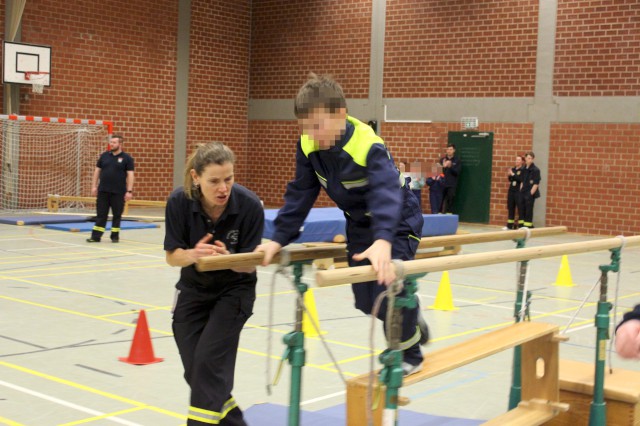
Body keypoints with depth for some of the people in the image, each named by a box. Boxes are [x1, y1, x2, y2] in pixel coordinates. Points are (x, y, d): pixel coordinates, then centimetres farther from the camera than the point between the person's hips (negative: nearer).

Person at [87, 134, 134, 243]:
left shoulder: (127, 158, -1)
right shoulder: (104, 155, 9)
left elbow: (130, 175, -5)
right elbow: (97, 170, 12)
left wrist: (129, 191, -12)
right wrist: (94, 186, 5)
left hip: (118, 192, -3)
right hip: (103, 191, 3)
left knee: (117, 215, 6)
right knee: (100, 214, 3)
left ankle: (115, 236, 17)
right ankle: (95, 236, 4)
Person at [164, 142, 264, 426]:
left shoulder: (249, 205, -27)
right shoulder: (179, 202, -23)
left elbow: (249, 264, -19)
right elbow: (172, 256, -14)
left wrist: (227, 258, -41)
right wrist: (194, 254, -37)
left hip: (234, 290, -2)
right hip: (193, 290, 3)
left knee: (209, 360, -16)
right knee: (195, 370, 3)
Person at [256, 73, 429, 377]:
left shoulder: (369, 146, -34)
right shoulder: (308, 146, -15)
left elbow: (387, 193, -48)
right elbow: (299, 195, -8)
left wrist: (383, 241, -63)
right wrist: (279, 239, -15)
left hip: (396, 223, -6)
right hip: (359, 225, 6)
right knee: (365, 301, 6)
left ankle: (408, 356, 12)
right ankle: (411, 322, 35)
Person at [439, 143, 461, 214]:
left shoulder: (457, 161, 3)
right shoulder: (442, 159, 8)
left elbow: (457, 172, -4)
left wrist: (450, 166, -17)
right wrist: (443, 166, -17)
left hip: (452, 185, -2)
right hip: (443, 184, 2)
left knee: (450, 200, -1)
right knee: (441, 200, 0)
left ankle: (449, 213, 5)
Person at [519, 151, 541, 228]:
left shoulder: (535, 170, -10)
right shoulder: (524, 169, 11)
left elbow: (536, 184, -12)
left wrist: (531, 193, -15)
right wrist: (521, 190, 10)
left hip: (530, 194, -7)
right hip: (523, 193, 7)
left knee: (528, 210, -2)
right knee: (521, 210, 8)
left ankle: (528, 226, 4)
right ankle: (522, 225, 17)